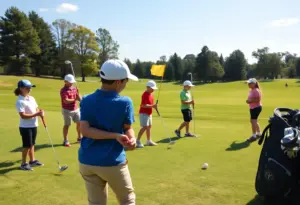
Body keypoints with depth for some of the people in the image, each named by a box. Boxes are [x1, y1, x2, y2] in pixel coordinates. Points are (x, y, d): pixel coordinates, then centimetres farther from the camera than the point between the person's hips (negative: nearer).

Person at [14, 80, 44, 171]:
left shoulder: (32, 98, 7)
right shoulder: (20, 101, -18)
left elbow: (36, 108, 12)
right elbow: (23, 115, -24)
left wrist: (40, 112, -10)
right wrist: (36, 114, -27)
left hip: (34, 125, 8)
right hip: (25, 127, -7)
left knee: (32, 144, 18)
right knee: (27, 145, 1)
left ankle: (32, 160, 31)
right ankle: (23, 164, 16)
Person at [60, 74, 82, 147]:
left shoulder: (74, 88, 7)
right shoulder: (63, 90, -14)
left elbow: (79, 98, 4)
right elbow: (66, 101, -24)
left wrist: (78, 93, -15)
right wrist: (75, 99, -15)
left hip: (76, 109, 7)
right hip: (67, 110, -7)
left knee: (79, 123, 12)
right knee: (67, 125, 1)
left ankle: (79, 138, 30)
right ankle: (65, 141, 11)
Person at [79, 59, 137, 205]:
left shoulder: (86, 101, -3)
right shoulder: (125, 103, -11)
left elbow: (85, 130, -14)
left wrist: (115, 136, -18)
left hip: (87, 162, 4)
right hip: (112, 163, -3)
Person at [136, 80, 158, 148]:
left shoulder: (150, 94, 11)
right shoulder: (145, 94, -18)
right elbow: (143, 105, -25)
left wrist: (154, 106, 4)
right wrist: (152, 106, -26)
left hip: (149, 113, 10)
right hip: (144, 113, -10)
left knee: (149, 126, 12)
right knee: (144, 127, -12)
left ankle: (149, 141, 21)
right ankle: (137, 141, -4)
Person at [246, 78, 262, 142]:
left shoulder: (256, 91, -18)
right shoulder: (251, 90, 13)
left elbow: (258, 99, -25)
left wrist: (250, 101, -25)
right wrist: (248, 101, 10)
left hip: (256, 108, -11)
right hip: (252, 108, 11)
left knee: (253, 121, -11)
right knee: (254, 121, 20)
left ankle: (254, 136, -7)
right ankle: (259, 133, 34)